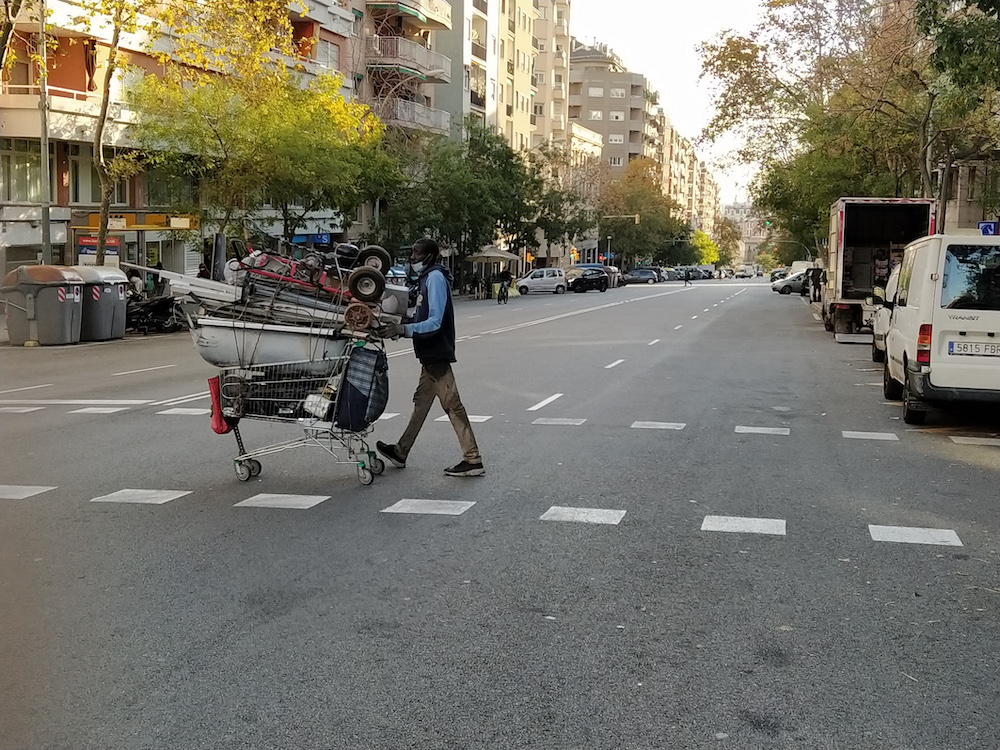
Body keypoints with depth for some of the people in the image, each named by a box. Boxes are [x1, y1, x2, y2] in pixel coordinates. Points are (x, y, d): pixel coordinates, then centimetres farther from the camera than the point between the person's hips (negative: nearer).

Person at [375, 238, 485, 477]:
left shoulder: (435, 277, -16)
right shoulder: (426, 278, 14)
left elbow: (434, 322, -23)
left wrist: (403, 329, -27)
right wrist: (399, 328, 7)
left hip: (437, 354, -10)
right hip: (430, 354, 10)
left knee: (452, 405, -7)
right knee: (422, 401, 17)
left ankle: (473, 460, -4)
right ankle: (401, 452, 28)